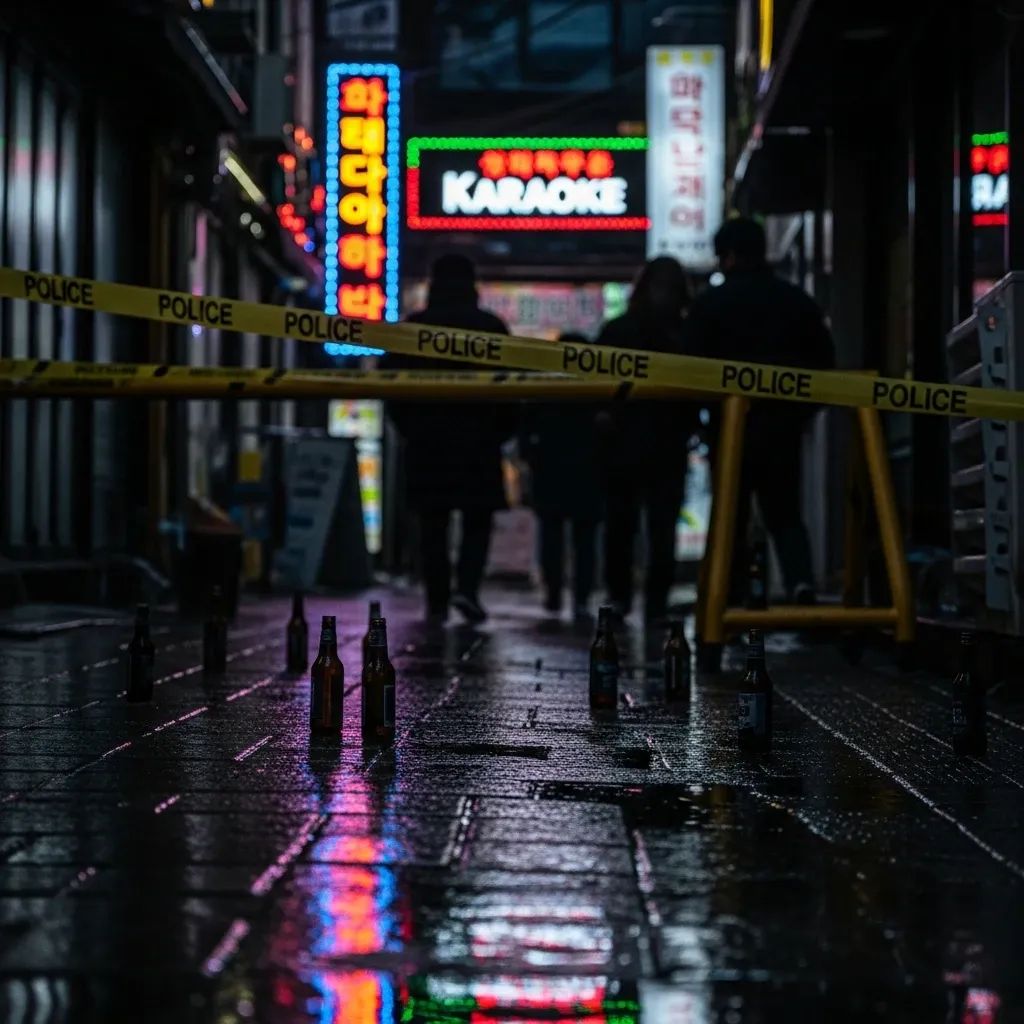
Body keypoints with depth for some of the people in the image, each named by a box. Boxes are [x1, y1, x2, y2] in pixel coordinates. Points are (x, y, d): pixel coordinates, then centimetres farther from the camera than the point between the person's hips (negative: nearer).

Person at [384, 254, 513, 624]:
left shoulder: (412, 327, 3)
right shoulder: (490, 327, -1)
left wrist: (409, 427, 13)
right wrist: (502, 430, 9)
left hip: (426, 439, 1)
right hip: (478, 438, -1)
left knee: (433, 524, 7)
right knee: (478, 520, 6)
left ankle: (437, 601, 5)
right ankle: (467, 587, -13)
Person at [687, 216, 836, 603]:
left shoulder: (710, 303, -5)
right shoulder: (798, 301, 7)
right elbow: (824, 363, 7)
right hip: (783, 425, 3)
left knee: (731, 517, 8)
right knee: (785, 512, 11)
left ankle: (728, 598, 6)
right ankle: (800, 579, -14)